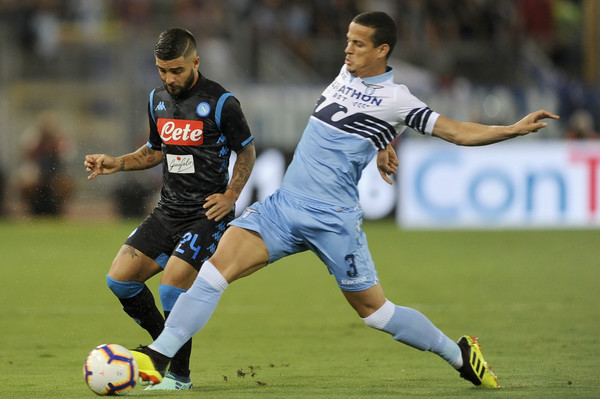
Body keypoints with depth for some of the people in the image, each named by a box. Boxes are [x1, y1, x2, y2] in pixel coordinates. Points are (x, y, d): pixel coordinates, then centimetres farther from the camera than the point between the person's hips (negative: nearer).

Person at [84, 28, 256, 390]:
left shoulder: (220, 102, -10)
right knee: (120, 279, -3)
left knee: (172, 287, -19)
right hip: (169, 209, 7)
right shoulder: (158, 99, 9)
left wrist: (230, 196, -11)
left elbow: (247, 150, 0)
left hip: (207, 213, -7)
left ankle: (179, 374, -1)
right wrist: (115, 164, 8)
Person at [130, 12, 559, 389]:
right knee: (219, 264, -13)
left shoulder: (396, 100, -8)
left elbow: (458, 131, -10)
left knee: (373, 308, 3)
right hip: (284, 204, 5)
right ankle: (158, 357, -16)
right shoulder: (348, 73, 12)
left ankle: (460, 354, 23)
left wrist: (516, 129, -20)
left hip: (333, 219, -5)